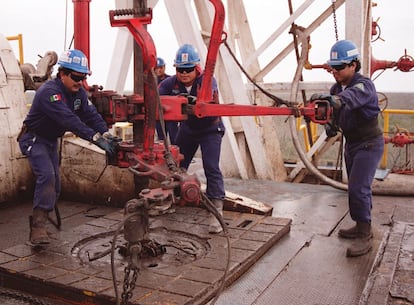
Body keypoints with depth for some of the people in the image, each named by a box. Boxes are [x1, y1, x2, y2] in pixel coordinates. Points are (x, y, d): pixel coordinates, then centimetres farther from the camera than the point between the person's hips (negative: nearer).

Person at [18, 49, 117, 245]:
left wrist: (106, 134, -30)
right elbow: (69, 119, -42)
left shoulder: (79, 93, -3)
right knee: (47, 176, -27)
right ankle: (38, 227, -22)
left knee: (54, 186, 9)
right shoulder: (49, 92, -30)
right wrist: (95, 138, -49)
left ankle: (38, 221, 26)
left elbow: (91, 115, -12)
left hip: (51, 141, 9)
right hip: (33, 139, -8)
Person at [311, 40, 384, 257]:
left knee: (358, 188, -16)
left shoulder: (364, 85, -24)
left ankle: (365, 237, -5)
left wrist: (331, 99, -67)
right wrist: (332, 125, -14)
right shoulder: (336, 88, 1)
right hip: (351, 144, 8)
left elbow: (352, 97, -47)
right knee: (357, 188, 17)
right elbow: (336, 111, 8)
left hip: (369, 144, -8)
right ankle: (362, 227, 33)